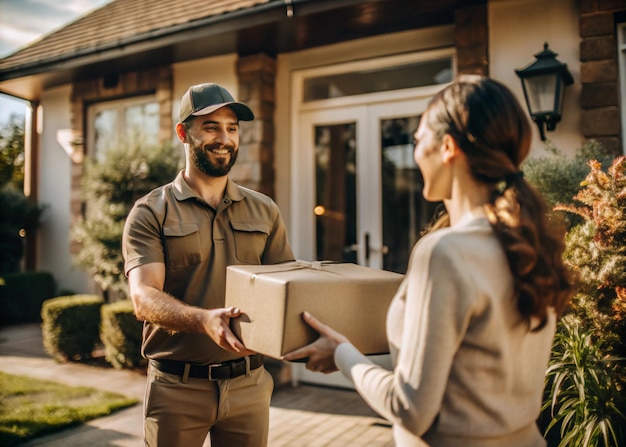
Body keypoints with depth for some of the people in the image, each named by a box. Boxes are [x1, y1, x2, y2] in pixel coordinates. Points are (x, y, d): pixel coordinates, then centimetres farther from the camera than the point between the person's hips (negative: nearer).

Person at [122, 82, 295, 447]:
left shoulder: (265, 211, 7)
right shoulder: (151, 213, -3)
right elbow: (144, 298, -15)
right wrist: (203, 319, -34)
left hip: (249, 384, 3)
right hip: (177, 388, -2)